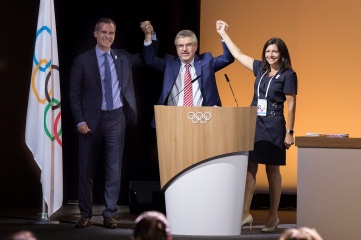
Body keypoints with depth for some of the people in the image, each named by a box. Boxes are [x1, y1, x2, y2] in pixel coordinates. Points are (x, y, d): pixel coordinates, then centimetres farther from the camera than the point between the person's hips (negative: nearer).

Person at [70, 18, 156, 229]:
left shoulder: (123, 57, 9)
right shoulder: (82, 60, -1)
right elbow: (75, 94, -2)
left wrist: (150, 36, 0)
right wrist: (80, 121, -10)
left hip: (116, 118, 2)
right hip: (92, 119, -2)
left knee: (114, 169, 1)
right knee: (87, 169, 5)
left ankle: (110, 215, 7)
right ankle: (86, 214, 15)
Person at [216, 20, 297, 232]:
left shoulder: (288, 75, -6)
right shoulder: (260, 69, 10)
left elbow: (291, 105, -7)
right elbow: (238, 54, 21)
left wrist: (289, 132, -11)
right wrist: (223, 33, 24)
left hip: (273, 126, -5)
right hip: (254, 124, 5)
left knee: (272, 171, 1)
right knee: (249, 168, -1)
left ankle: (273, 217, 8)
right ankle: (246, 214, -2)